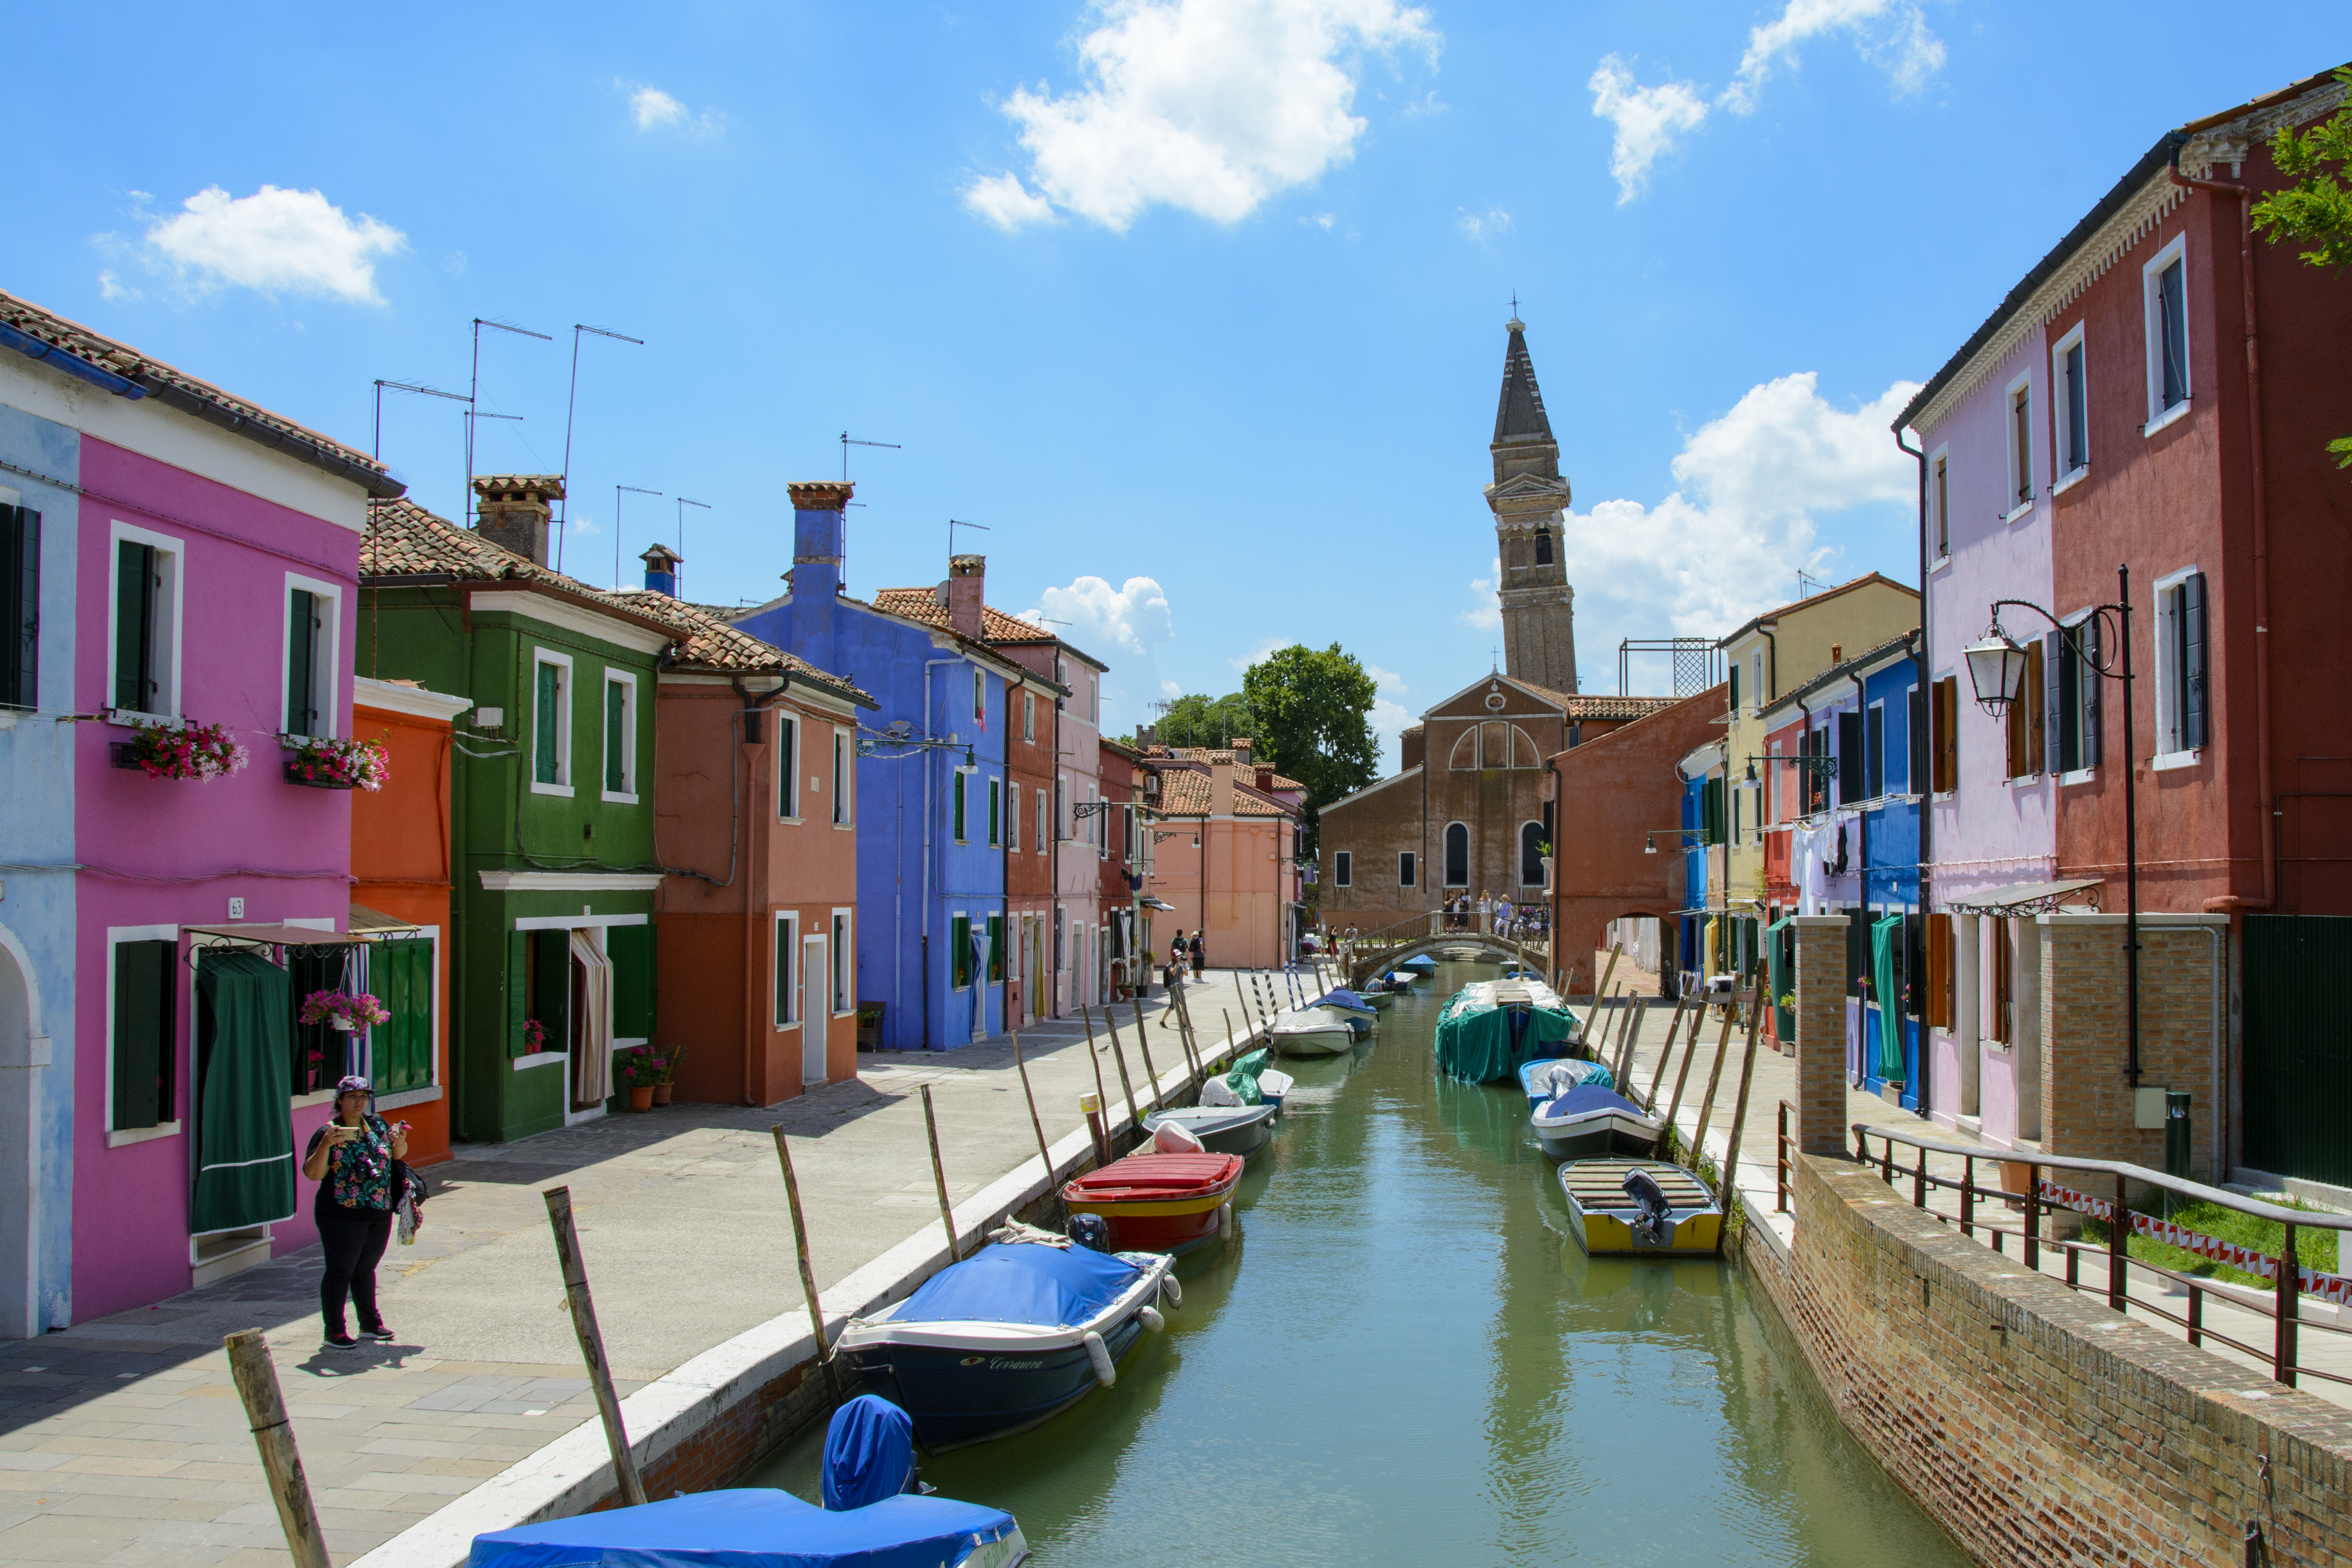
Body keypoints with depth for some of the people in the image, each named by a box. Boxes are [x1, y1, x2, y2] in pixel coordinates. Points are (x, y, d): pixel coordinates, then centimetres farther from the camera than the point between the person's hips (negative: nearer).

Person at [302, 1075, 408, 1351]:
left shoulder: (377, 1124, 7)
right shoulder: (327, 1134, -8)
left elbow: (399, 1155, 19)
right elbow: (312, 1174, -14)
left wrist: (399, 1143, -4)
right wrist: (326, 1145, -29)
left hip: (380, 1214, 5)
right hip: (343, 1215, -5)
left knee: (365, 1269, 17)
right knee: (340, 1271, -4)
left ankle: (370, 1324, 27)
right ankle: (333, 1333, 2)